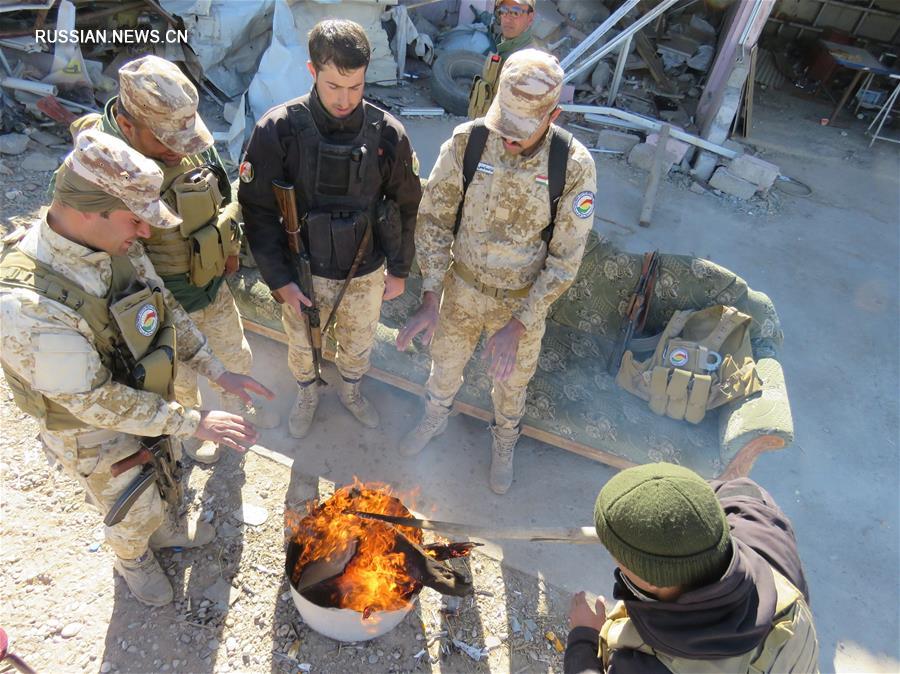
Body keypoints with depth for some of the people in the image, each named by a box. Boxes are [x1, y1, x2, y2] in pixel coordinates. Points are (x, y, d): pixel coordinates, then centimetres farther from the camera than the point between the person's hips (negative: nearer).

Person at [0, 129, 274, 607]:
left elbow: (167, 311, -3)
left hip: (147, 402, 6)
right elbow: (95, 402, -31)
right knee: (136, 516, 20)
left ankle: (166, 529, 63)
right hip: (93, 434, -5)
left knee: (159, 481, 31)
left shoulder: (114, 245, -17)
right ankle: (132, 559, 55)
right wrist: (193, 423, -26)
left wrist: (219, 373, -6)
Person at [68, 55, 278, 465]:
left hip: (214, 288, 5)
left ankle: (238, 408, 58)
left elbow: (222, 196, 6)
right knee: (182, 380, 22)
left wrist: (229, 251, 8)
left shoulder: (190, 142, -14)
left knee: (239, 358, 26)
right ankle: (191, 429, 54)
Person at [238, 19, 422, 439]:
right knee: (301, 346, 22)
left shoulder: (386, 132, -14)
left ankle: (350, 392, 56)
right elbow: (257, 210, -12)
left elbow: (405, 205, -2)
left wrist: (399, 270, 3)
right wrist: (279, 279, -12)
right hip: (303, 274, -1)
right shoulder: (278, 130, -19)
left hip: (366, 273, 1)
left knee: (358, 345, 24)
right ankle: (307, 395, 55)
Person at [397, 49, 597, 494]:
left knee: (511, 381, 22)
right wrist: (430, 299, -17)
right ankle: (435, 418, 59)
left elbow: (565, 260, -17)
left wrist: (519, 325, -22)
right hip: (462, 289, 2)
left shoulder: (574, 166, -23)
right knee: (446, 363, 25)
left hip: (525, 303, -1)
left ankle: (504, 443, 55)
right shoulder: (466, 142, -20)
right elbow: (433, 220, -11)